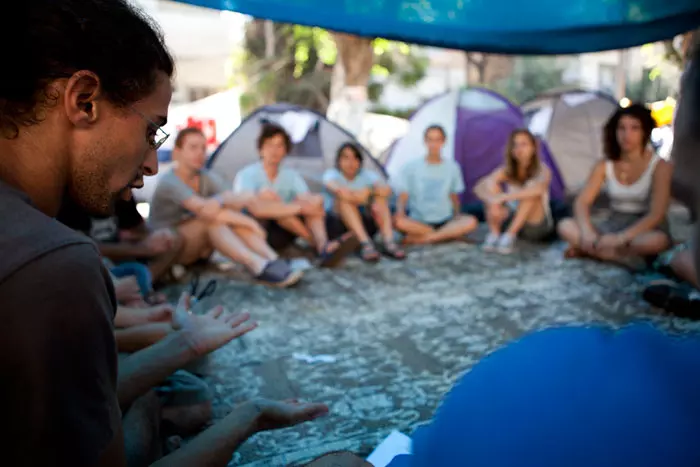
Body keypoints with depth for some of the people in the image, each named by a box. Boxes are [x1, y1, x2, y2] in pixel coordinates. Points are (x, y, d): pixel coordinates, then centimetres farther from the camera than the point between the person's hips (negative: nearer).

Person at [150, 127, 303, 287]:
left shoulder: (207, 177, -1)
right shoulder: (169, 182, -21)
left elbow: (236, 200, -14)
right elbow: (203, 209, -34)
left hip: (197, 248, 6)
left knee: (231, 214, -21)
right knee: (211, 218, -33)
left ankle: (274, 261, -35)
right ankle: (259, 266, -49)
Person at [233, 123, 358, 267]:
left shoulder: (292, 176, 5)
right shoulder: (246, 175, -11)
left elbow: (307, 199, -10)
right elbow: (253, 207, -31)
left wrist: (313, 203, -36)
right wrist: (299, 207, -34)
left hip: (278, 237, 5)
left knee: (315, 201, -16)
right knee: (266, 194, -31)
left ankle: (324, 247, -44)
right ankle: (317, 244, -27)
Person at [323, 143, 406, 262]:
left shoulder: (367, 175, 4)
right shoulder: (331, 174, -5)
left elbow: (387, 189, -17)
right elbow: (339, 190, -30)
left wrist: (368, 191, -34)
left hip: (364, 224, 3)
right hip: (336, 225, -3)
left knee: (380, 197, -19)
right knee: (344, 199, -30)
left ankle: (388, 242, -36)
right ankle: (365, 244, -45)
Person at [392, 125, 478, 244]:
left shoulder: (452, 167, 7)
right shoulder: (411, 168, 1)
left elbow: (454, 196, 15)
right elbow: (402, 197, -3)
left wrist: (457, 215, -3)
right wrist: (400, 212, -23)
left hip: (445, 221, 2)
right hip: (418, 221, -2)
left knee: (471, 222, -28)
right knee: (398, 221, -34)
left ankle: (420, 238, -26)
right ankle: (449, 234, -23)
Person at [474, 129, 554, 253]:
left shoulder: (542, 170, -15)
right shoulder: (506, 170, -5)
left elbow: (539, 189, -40)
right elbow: (479, 187, -18)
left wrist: (503, 197, -43)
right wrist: (492, 200, -39)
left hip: (537, 226, -3)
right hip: (512, 221, 3)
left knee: (532, 190, -32)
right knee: (491, 185, -18)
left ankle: (510, 235, -30)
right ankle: (494, 234, -23)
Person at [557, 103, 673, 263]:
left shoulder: (660, 167, -11)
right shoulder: (604, 166, 0)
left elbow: (656, 214, -20)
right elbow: (581, 202, -6)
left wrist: (621, 238, -33)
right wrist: (587, 233, -26)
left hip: (644, 229, -3)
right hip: (612, 226, 3)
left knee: (656, 241, -40)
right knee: (565, 226, -21)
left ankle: (588, 250, -25)